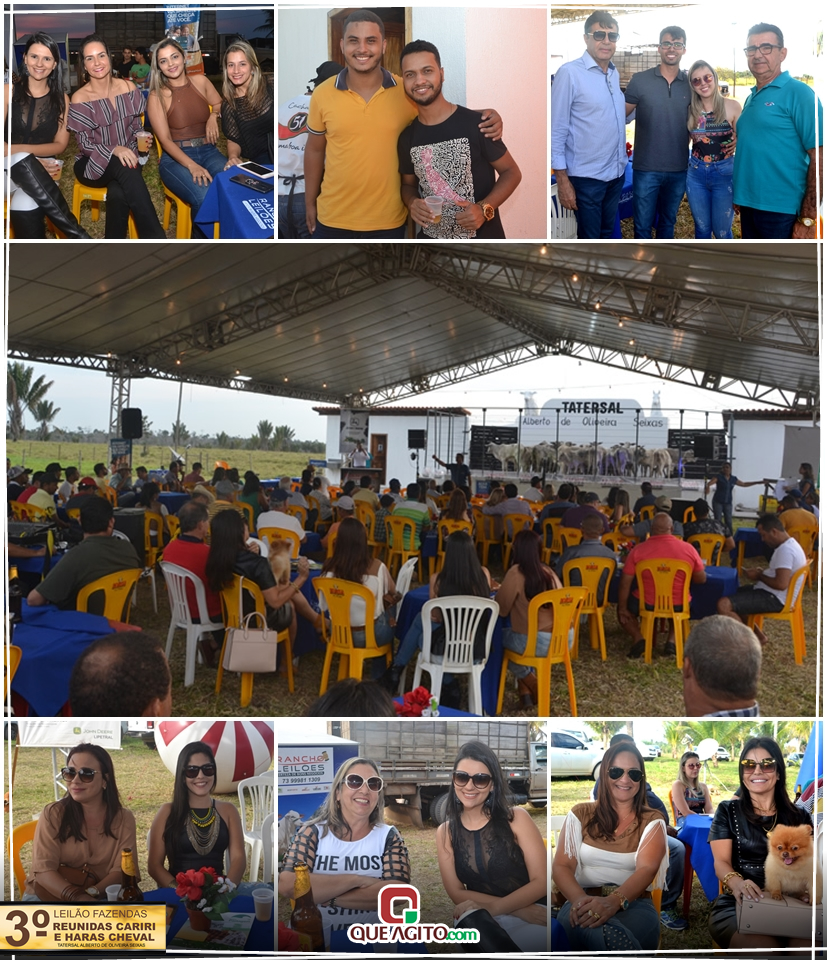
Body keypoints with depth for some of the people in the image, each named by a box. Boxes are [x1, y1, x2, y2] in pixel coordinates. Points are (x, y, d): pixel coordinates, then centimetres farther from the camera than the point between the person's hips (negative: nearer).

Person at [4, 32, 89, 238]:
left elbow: (60, 144, 1)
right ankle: (78, 236, -40)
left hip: (40, 170, 1)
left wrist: (18, 148, -14)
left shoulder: (60, 98, 9)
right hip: (10, 167, -1)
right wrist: (25, 158, -22)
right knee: (22, 160, -39)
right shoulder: (8, 91, 3)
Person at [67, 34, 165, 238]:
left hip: (125, 158, 2)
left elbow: (136, 126, 10)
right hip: (93, 164, -2)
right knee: (124, 166, -37)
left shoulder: (128, 87, 3)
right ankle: (154, 236, -38)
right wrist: (114, 151, -29)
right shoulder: (79, 98, -8)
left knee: (117, 194, -35)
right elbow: (84, 144, -11)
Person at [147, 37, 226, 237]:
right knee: (204, 197, -36)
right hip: (176, 158, -3)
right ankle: (200, 236, -9)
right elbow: (165, 140, -8)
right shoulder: (157, 96, -1)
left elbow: (221, 105, 25)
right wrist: (192, 166, -23)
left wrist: (214, 115, -1)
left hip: (209, 152, 3)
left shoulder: (200, 81, 9)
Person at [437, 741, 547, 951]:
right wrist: (520, 909, -14)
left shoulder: (516, 818, -2)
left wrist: (493, 907, -22)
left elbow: (541, 881, -5)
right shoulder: (445, 832, 6)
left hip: (533, 918, -2)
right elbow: (456, 893, 0)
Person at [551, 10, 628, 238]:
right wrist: (562, 180, -16)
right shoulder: (569, 73, -14)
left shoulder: (615, 74, 7)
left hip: (616, 172, 7)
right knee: (590, 237, 4)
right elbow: (557, 130, -14)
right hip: (586, 176, -7)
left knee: (607, 233, 18)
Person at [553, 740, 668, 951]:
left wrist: (614, 901, -32)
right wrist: (581, 899, -23)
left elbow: (647, 869, -9)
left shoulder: (652, 821, 11)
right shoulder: (580, 814, 14)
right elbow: (561, 866, 3)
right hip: (584, 904, 0)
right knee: (610, 936, -41)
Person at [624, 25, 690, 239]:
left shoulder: (690, 83, 3)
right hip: (646, 168, -2)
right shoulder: (640, 80, -4)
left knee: (668, 223, 16)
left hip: (678, 169, 3)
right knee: (642, 225, 2)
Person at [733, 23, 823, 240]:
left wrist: (807, 219, -19)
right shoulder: (751, 98, 14)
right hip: (749, 206, 7)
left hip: (781, 211, -7)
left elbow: (819, 158, -14)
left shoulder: (798, 93, -9)